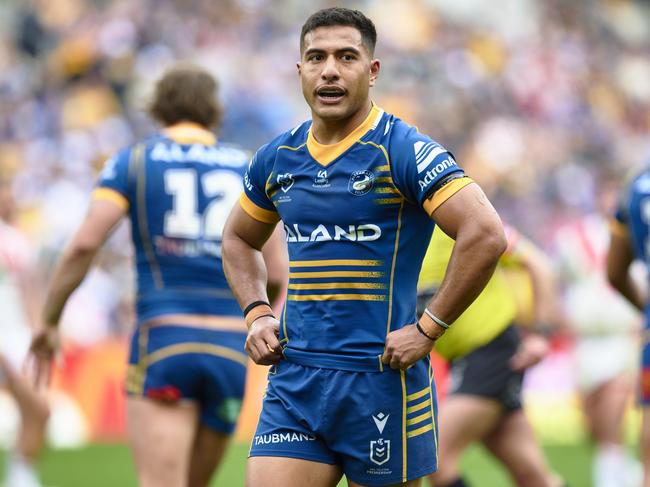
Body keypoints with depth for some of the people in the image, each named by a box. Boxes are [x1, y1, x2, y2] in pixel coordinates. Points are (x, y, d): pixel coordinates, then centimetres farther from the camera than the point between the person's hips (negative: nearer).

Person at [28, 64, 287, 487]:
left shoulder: (133, 162, 6)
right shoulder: (247, 168, 13)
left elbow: (84, 245, -7)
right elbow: (275, 275, 9)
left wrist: (49, 323, 2)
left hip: (164, 338, -3)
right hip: (231, 347, 3)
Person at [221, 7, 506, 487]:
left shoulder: (403, 151, -9)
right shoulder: (277, 159, 9)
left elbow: (486, 236, -18)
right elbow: (239, 239, 28)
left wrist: (428, 330, -16)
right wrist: (257, 314, 11)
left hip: (381, 378, -5)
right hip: (294, 380, 5)